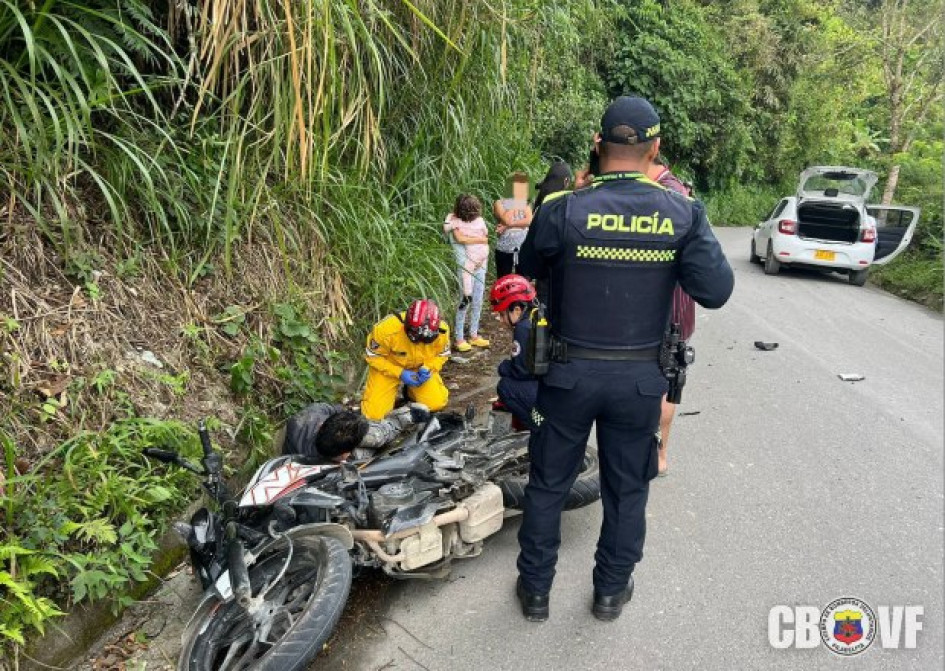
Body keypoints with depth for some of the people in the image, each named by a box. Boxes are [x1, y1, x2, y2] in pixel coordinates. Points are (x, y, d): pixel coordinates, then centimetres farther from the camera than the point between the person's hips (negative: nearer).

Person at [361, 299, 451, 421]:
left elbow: (442, 354, -4)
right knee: (374, 414, -11)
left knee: (437, 404, -13)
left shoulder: (441, 331, -25)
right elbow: (372, 356, -18)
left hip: (420, 369, 2)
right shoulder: (387, 329, -34)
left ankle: (411, 392, 19)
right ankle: (393, 390, 21)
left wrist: (427, 369, -24)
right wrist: (400, 373, -26)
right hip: (388, 367, -2)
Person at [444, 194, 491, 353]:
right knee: (466, 300, -7)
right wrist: (479, 239, -10)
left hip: (480, 265, 6)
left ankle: (474, 335, 19)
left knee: (478, 302, 9)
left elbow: (486, 239, 5)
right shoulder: (455, 221, -7)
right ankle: (459, 339, -2)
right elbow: (460, 238, -20)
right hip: (466, 265, -6)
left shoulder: (479, 220, 8)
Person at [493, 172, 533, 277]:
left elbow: (529, 221, -8)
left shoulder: (525, 204, 12)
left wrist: (508, 226, -10)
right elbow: (507, 220, -13)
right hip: (504, 250, -2)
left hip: (523, 249, 2)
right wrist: (517, 206, -4)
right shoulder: (499, 203, 6)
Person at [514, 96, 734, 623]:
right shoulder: (683, 214, -10)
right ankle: (612, 590, 35)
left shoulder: (564, 211, -14)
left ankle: (536, 589, 30)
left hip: (571, 372, -1)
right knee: (627, 489, 19)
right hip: (641, 378, 2)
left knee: (548, 484, 16)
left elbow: (530, 270, 2)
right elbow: (716, 291, -10)